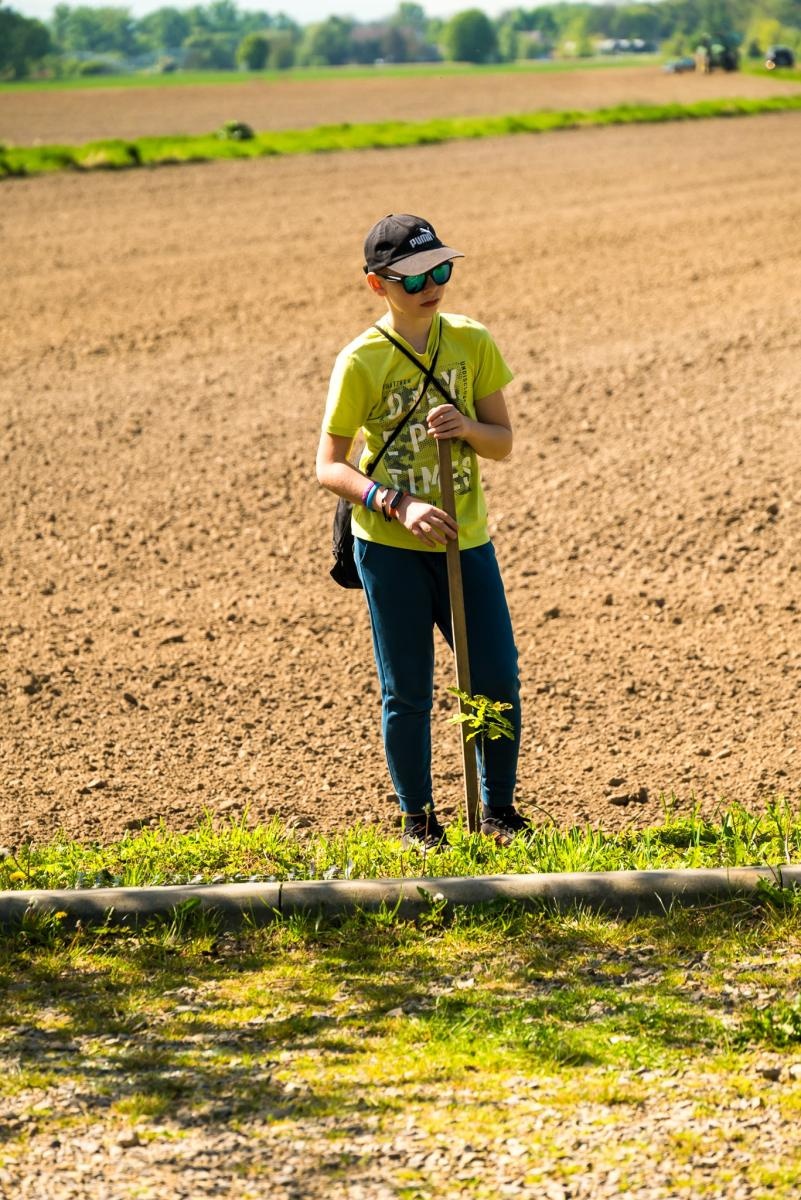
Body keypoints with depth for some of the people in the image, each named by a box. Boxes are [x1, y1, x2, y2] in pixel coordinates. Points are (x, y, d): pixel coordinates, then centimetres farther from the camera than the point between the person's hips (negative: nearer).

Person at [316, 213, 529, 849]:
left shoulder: (472, 343, 0)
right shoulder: (361, 362, -10)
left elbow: (504, 441, 5)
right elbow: (330, 466, -8)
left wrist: (469, 428, -18)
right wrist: (397, 505, -22)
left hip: (466, 540, 3)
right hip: (390, 548, -3)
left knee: (499, 679, 2)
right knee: (407, 693, 4)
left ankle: (500, 810, 21)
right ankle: (419, 820, 20)